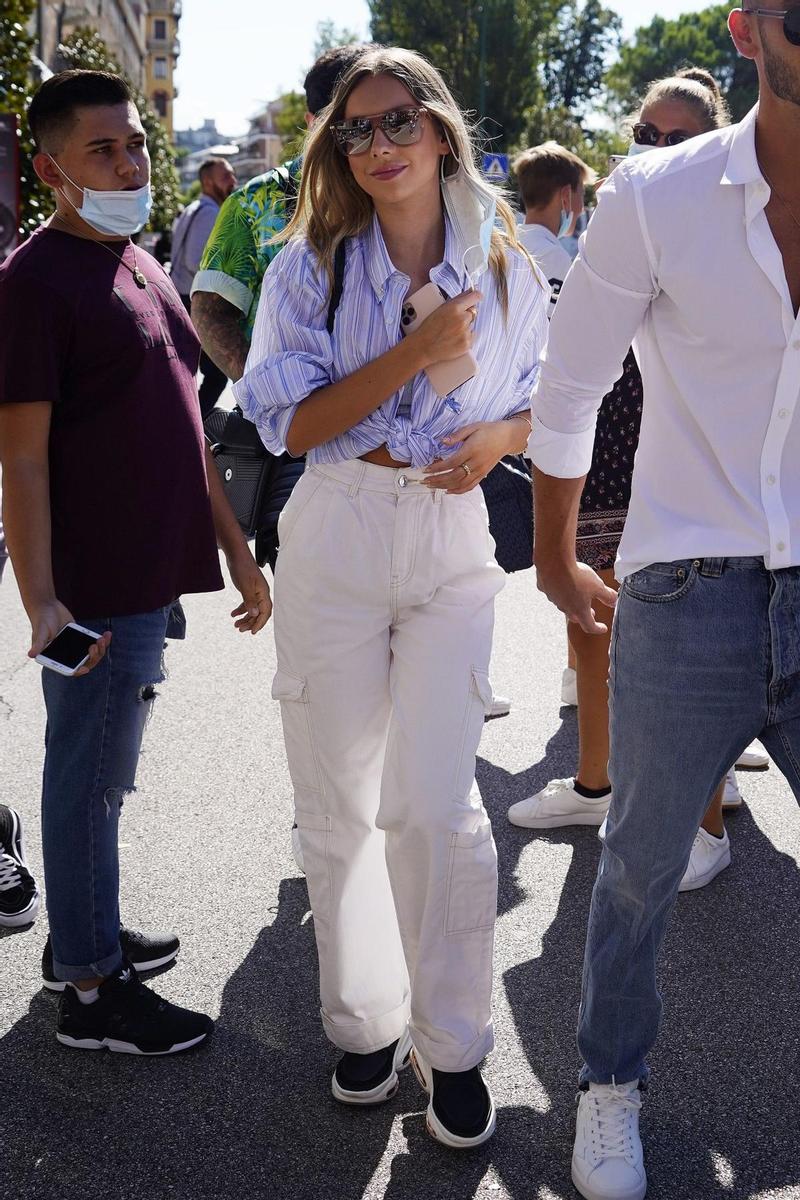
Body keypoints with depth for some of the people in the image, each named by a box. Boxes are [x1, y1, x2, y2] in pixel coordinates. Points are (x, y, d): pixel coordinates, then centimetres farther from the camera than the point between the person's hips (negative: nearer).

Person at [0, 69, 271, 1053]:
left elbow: (182, 424, 19)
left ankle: (84, 930, 36)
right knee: (87, 780, 2)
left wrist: (236, 548, 18)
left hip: (152, 576, 9)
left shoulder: (142, 268, 14)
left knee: (105, 775, 20)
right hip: (95, 591, -8)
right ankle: (90, 989, 14)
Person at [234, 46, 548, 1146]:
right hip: (335, 538, 1)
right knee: (337, 804, 6)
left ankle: (452, 1046, 10)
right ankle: (365, 1021, 25)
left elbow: (537, 404, 16)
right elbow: (291, 422, -7)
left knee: (433, 804, -8)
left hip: (451, 541, 0)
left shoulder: (507, 271, 5)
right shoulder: (311, 265, 1)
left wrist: (498, 437, -8)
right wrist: (415, 354, -17)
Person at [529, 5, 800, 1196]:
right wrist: (555, 560, 13)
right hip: (686, 603, -1)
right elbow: (568, 393, 4)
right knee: (641, 870, 14)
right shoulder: (657, 196, -7)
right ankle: (612, 1087, 38)